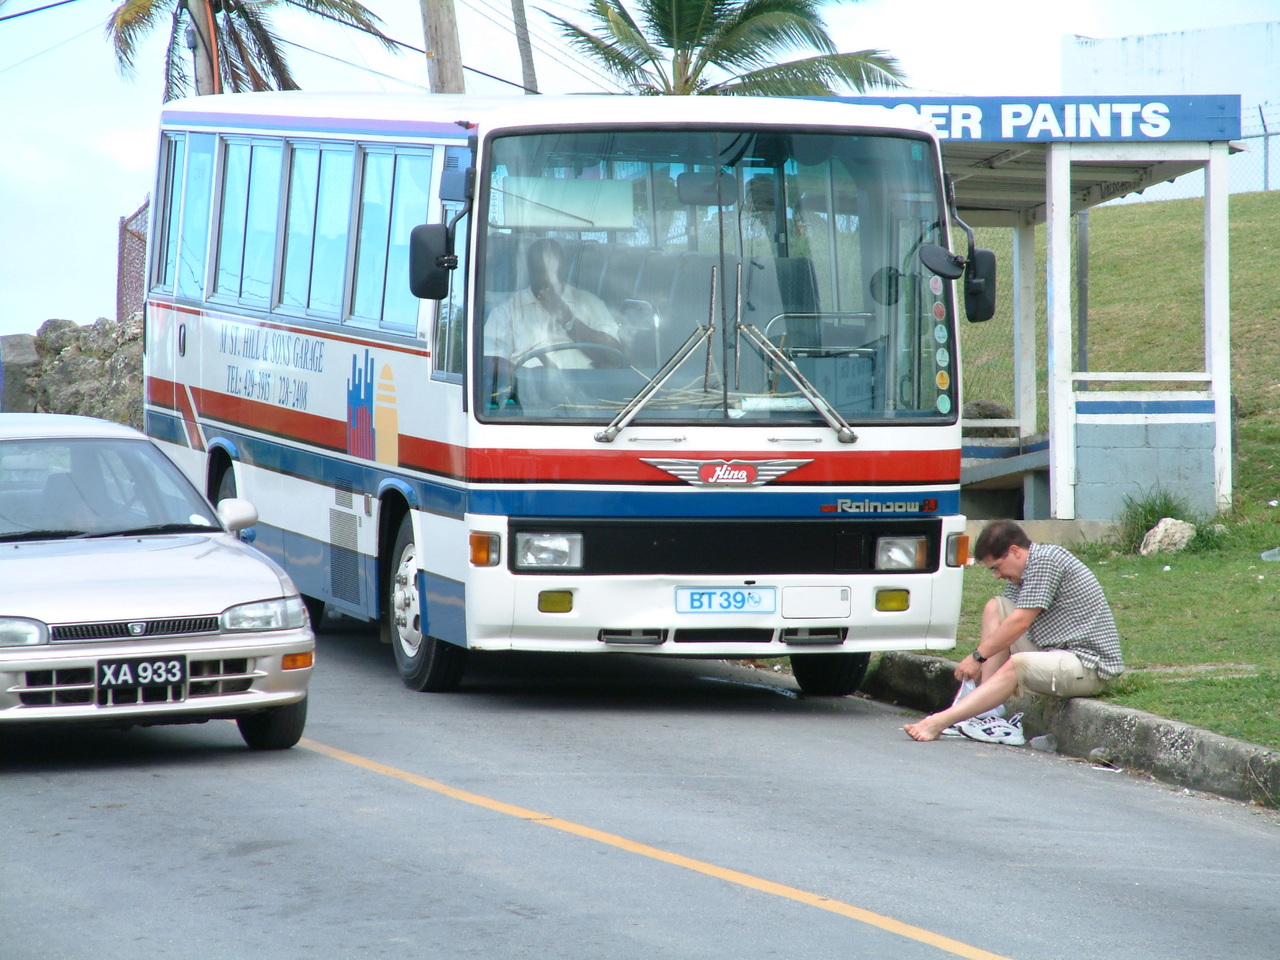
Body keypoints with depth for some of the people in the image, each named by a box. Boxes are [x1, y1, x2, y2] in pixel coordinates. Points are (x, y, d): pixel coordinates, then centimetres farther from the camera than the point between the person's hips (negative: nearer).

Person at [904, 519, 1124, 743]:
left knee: (1017, 665, -33)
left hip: (1090, 664, -10)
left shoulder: (1045, 561, -15)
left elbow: (1020, 623, -18)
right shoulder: (1020, 576, 13)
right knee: (994, 608, 4)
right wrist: (981, 662, -5)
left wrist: (977, 657, -12)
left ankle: (939, 722, -39)